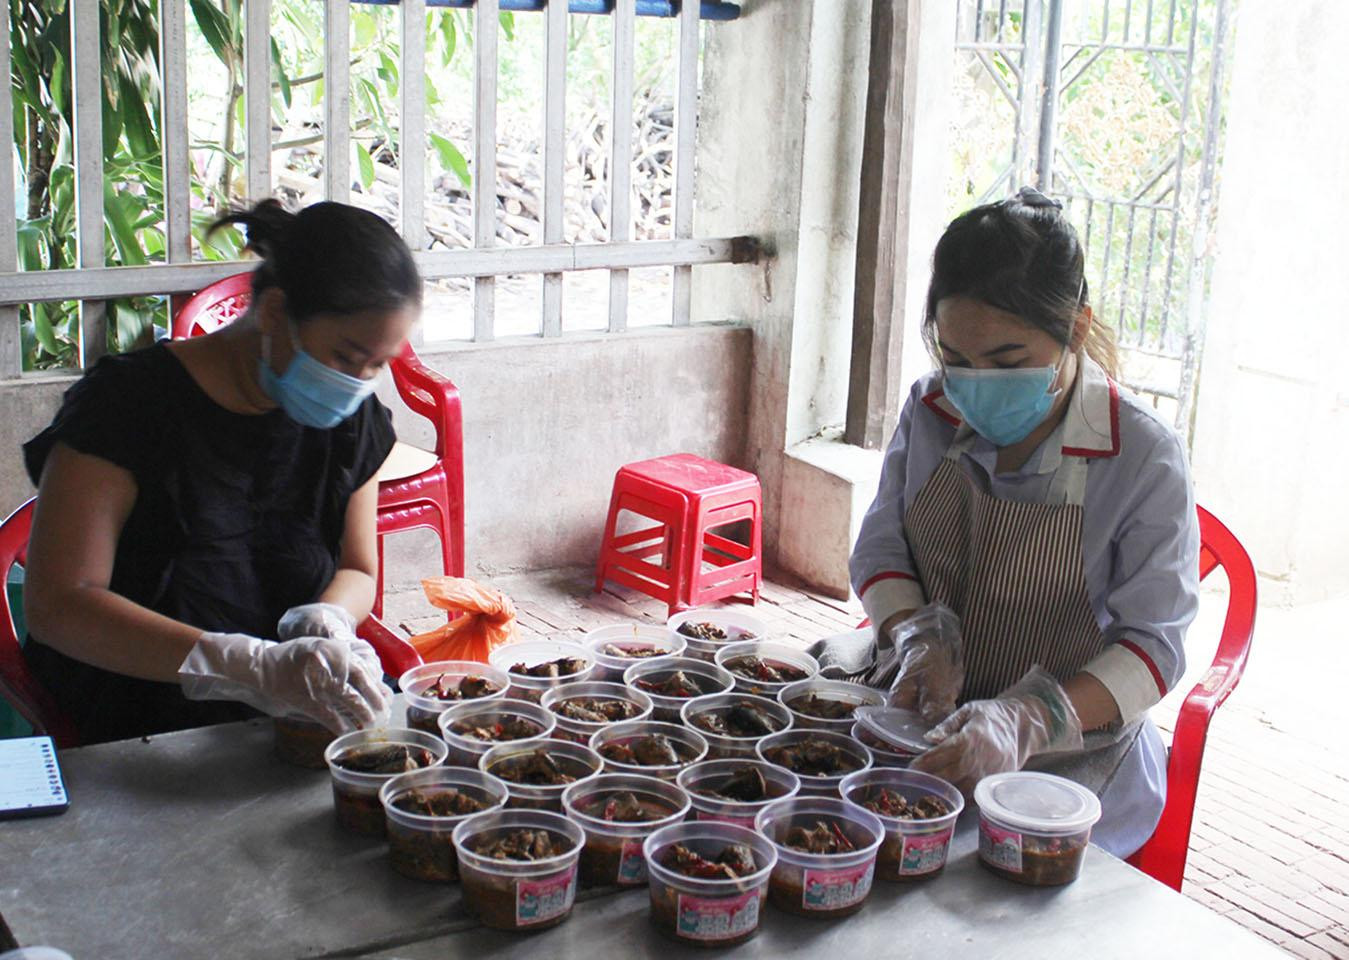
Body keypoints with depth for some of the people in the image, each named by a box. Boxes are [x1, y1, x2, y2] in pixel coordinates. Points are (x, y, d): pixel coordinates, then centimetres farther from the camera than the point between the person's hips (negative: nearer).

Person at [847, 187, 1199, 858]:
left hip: (1071, 757, -3)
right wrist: (921, 637, -16)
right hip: (926, 725, 4)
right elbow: (877, 552, 8)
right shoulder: (930, 412, 0)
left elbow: (1153, 647, -14)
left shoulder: (1144, 457, -13)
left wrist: (1023, 723, -31)